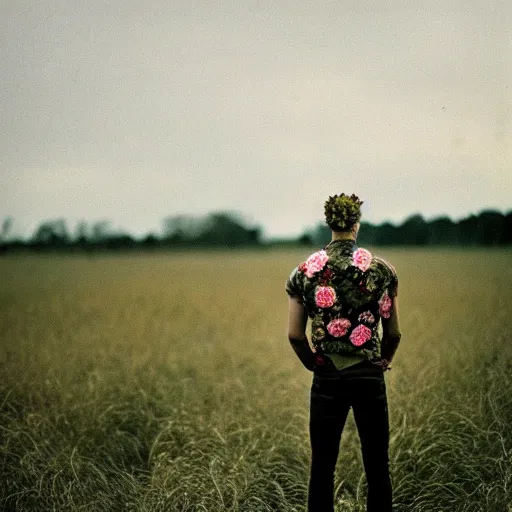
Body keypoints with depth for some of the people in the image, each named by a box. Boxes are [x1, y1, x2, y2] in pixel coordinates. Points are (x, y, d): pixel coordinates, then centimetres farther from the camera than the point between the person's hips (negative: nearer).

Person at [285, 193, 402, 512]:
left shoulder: (304, 272, -2)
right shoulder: (382, 270, -5)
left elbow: (295, 334, -1)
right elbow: (393, 332, -1)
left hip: (327, 379, 1)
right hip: (370, 378, -1)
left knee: (322, 468, 9)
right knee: (378, 468, 8)